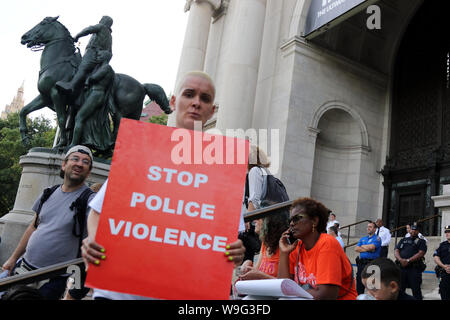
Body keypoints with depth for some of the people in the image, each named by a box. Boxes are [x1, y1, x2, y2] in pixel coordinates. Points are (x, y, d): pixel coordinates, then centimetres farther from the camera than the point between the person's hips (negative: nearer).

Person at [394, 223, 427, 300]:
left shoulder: (421, 241, 9)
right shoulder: (403, 240, 20)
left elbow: (421, 253, -7)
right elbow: (396, 251, 10)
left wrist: (408, 260, -16)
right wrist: (400, 259, -11)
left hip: (414, 268, -3)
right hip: (401, 267, 3)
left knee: (416, 289, -2)